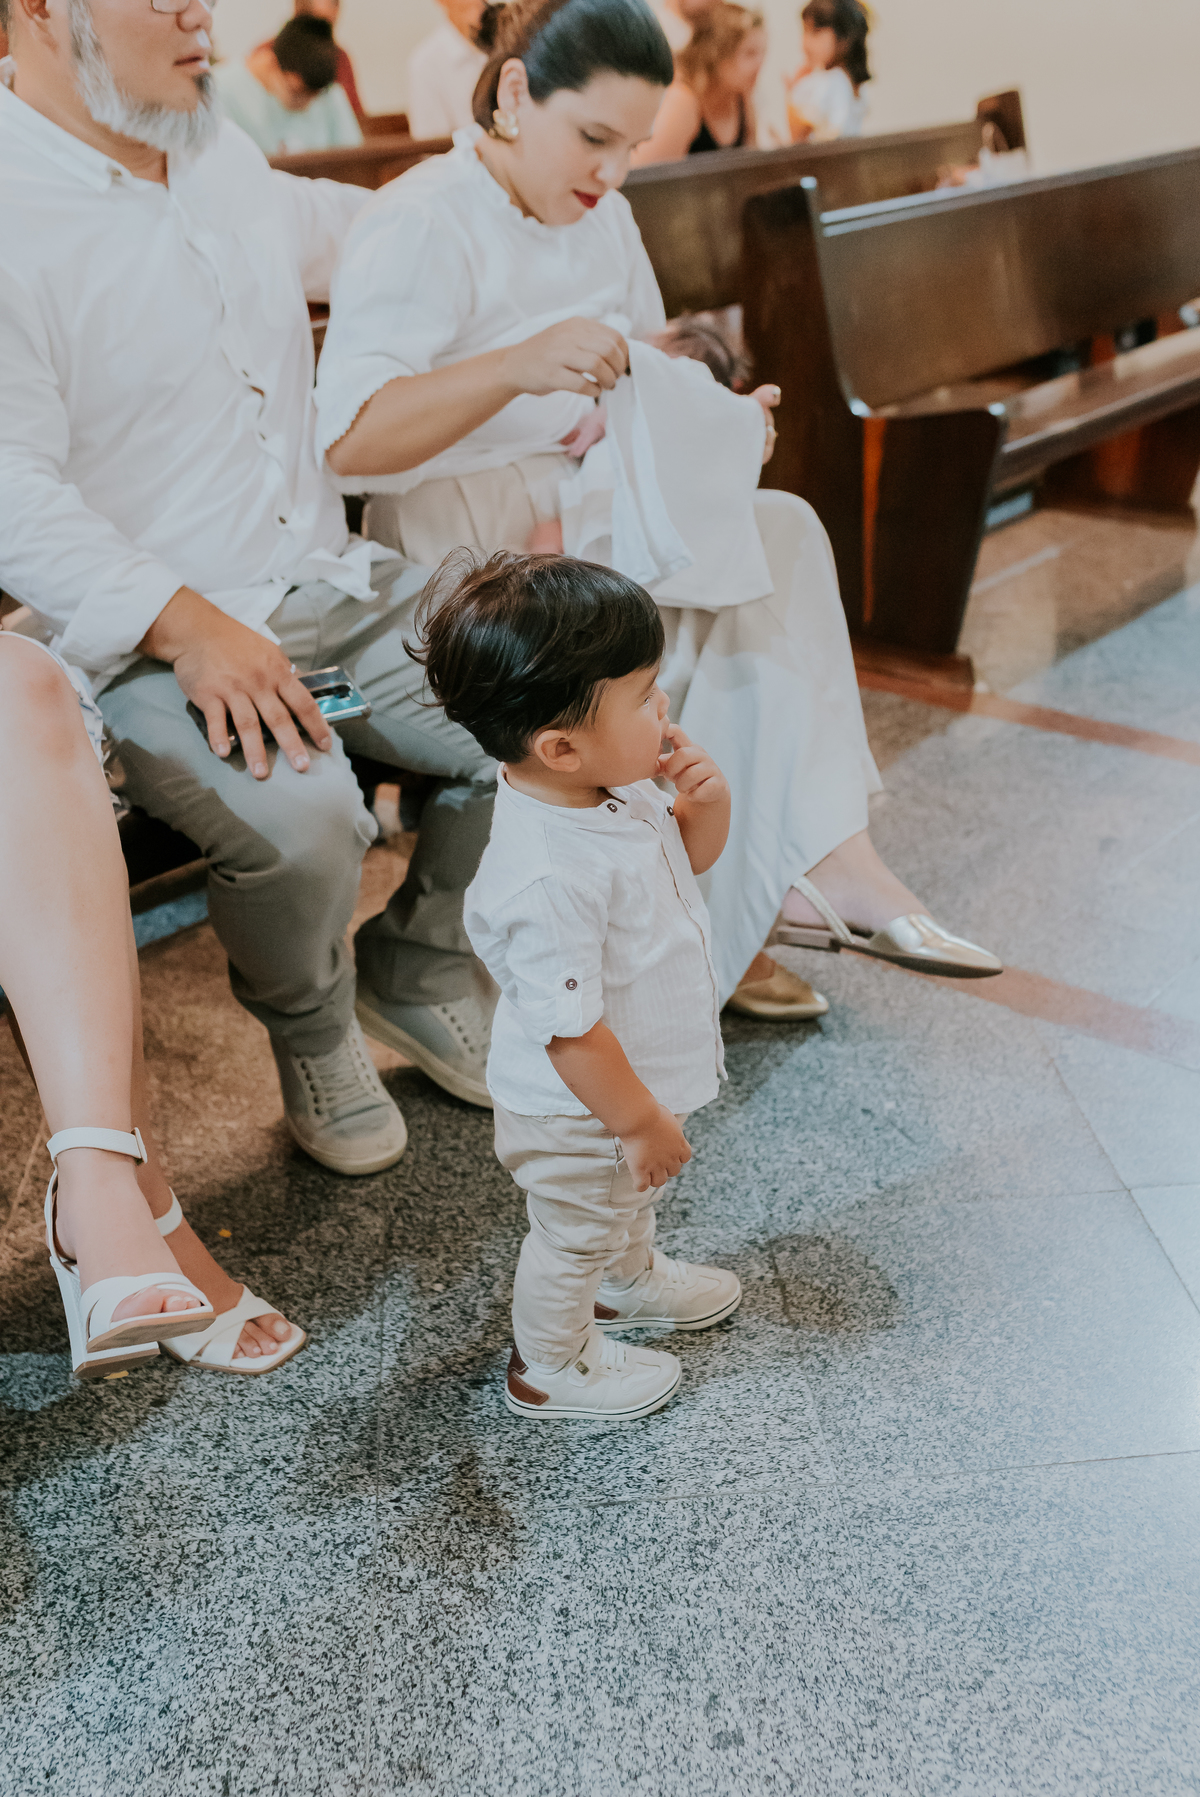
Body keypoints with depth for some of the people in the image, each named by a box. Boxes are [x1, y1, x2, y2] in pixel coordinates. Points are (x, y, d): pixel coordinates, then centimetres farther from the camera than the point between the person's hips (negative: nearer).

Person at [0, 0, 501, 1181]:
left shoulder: (221, 154, 14)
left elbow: (337, 222, 38)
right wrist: (186, 625, -28)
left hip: (332, 588, 8)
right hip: (146, 643, -7)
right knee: (299, 818, -33)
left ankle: (423, 969, 15)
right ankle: (310, 1033, 2)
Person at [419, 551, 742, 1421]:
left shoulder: (614, 787, -13)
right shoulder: (547, 880, -41)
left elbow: (690, 856, 6)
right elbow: (571, 1029, -33)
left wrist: (707, 801, -16)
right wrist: (641, 1121, -21)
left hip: (640, 1078, 9)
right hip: (580, 1114, -8)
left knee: (631, 1197, 35)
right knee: (576, 1234, 19)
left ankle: (630, 1279, 65)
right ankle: (551, 1367, 46)